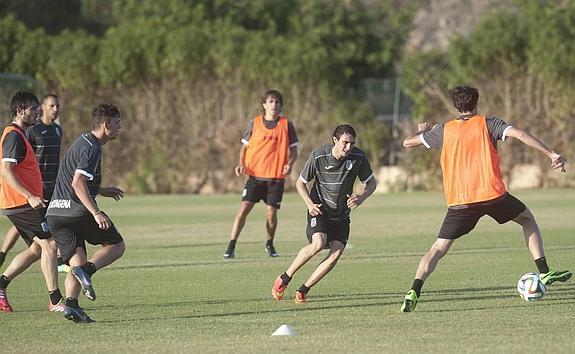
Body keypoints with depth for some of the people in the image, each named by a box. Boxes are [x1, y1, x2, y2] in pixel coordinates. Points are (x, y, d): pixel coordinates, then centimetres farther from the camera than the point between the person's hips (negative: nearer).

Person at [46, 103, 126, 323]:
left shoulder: (83, 142, 21)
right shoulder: (91, 149, -10)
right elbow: (78, 183, -22)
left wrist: (102, 191, 34)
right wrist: (96, 212, -26)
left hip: (55, 214, 8)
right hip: (77, 212, -8)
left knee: (77, 262, 5)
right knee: (116, 245, 7)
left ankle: (71, 305, -16)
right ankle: (86, 270, -18)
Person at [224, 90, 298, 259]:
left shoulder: (286, 125, 3)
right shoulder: (254, 123, 4)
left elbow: (293, 149, 9)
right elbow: (245, 146, 11)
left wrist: (290, 163, -11)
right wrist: (241, 163, -6)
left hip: (276, 176, 0)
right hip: (255, 174, 0)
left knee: (271, 212, -1)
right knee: (244, 208, -11)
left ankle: (270, 244, 25)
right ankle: (231, 246, -10)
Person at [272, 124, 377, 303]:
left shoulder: (358, 157, -12)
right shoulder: (318, 156, -16)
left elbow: (371, 183, 2)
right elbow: (300, 183, -3)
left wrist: (361, 198, -19)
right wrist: (310, 204, -18)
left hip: (341, 215, 3)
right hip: (319, 210, -3)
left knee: (336, 252, -15)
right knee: (319, 243, -28)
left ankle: (303, 290, -1)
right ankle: (284, 279, -10)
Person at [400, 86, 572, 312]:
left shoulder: (443, 130, 11)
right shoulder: (487, 124, 6)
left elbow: (407, 143, 19)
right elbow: (520, 135, -7)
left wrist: (422, 131, 40)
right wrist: (551, 155, -7)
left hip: (458, 202, 1)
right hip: (492, 194, -1)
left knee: (438, 249, 3)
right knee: (527, 219, 24)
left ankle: (414, 292, -19)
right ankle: (544, 273, 16)